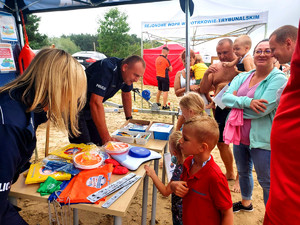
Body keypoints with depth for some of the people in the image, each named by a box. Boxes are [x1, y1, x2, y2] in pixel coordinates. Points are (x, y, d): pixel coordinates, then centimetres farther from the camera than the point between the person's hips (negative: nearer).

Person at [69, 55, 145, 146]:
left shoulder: (127, 75, -4)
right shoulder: (107, 69, -31)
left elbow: (126, 95, 15)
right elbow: (95, 103, -37)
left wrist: (129, 118, 17)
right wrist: (106, 137, -36)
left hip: (89, 107, 8)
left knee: (99, 144, 4)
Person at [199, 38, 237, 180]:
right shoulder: (215, 67, 8)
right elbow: (203, 90, 4)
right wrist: (206, 74, -10)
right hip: (221, 109, 6)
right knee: (221, 143, 17)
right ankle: (229, 173, 39)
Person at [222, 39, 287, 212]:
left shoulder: (279, 79, -14)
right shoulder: (242, 77, 5)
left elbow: (262, 109, -24)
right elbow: (225, 97, -9)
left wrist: (235, 102, -13)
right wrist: (247, 101, -25)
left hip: (262, 139, -6)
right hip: (241, 136, 7)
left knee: (267, 182, 9)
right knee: (243, 172, 25)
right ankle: (246, 202, 50)